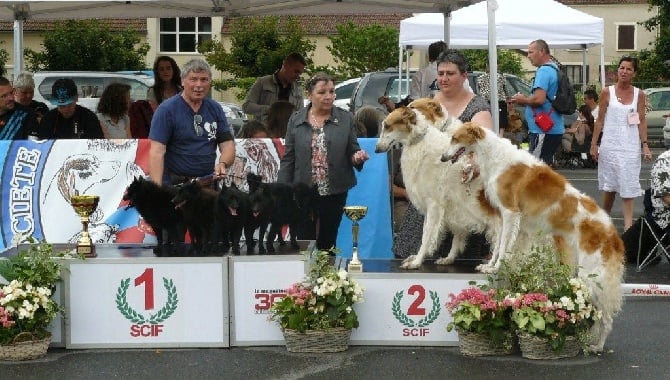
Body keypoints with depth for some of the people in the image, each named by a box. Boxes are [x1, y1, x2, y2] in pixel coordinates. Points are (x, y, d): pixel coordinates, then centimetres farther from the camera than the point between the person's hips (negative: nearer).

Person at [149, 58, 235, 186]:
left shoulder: (215, 109, 12)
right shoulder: (167, 109, -4)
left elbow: (227, 144, 12)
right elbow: (157, 152, -12)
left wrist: (223, 164, -11)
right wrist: (157, 190, -23)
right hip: (174, 184, -4)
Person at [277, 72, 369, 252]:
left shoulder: (345, 119, 3)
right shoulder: (296, 120, 4)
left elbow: (353, 152, 8)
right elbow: (288, 159, 5)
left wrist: (358, 157, -16)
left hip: (334, 192, 0)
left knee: (327, 242, 7)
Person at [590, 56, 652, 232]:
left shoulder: (639, 95, 4)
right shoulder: (607, 92, 1)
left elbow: (642, 121, 5)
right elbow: (600, 120, 4)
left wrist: (645, 145, -3)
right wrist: (594, 144, 1)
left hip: (631, 146, 0)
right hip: (610, 144, 0)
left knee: (628, 186, -5)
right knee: (609, 185, 7)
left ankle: (628, 225, -9)